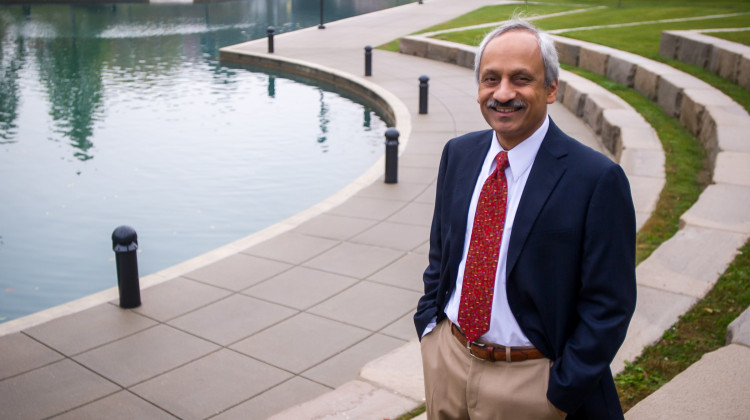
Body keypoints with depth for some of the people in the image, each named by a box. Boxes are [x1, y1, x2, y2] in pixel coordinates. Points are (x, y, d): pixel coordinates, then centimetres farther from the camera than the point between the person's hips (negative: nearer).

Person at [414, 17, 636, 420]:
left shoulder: (597, 179, -17)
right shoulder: (458, 154, 0)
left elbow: (609, 306, -14)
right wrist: (428, 324, 5)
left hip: (528, 382, -4)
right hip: (445, 360, 5)